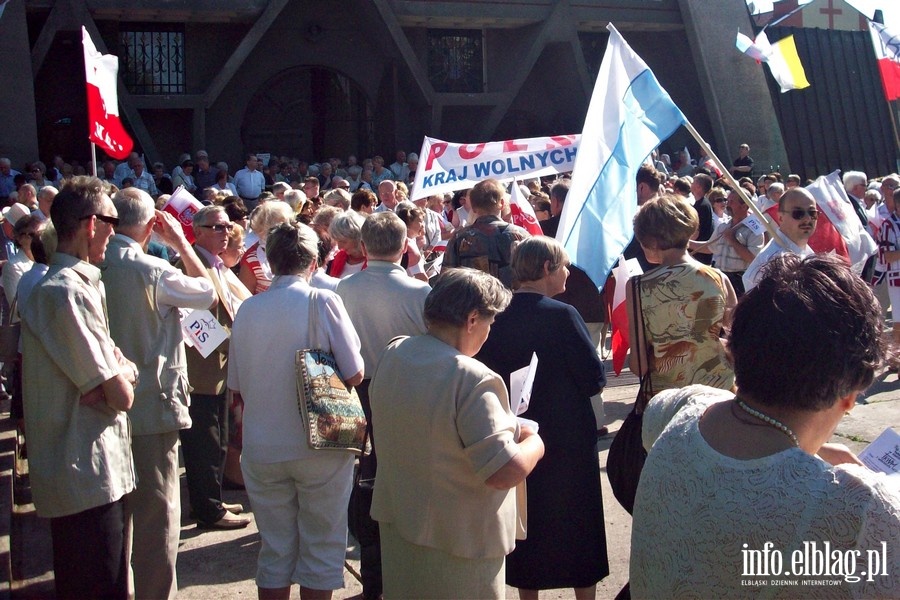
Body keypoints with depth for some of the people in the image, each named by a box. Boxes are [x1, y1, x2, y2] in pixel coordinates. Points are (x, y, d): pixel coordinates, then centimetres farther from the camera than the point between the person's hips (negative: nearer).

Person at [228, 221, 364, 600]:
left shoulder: (248, 309, -3)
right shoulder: (323, 302, -12)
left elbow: (236, 387, 4)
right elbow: (354, 375, -11)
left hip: (261, 449, 3)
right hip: (319, 445, -3)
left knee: (274, 549, 15)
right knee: (322, 547, 12)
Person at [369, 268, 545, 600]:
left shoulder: (391, 355, -4)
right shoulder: (472, 380, -28)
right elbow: (506, 472, -30)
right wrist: (533, 442, -9)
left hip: (396, 522, 7)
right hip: (457, 543, -7)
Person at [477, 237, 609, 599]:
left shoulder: (496, 316, -7)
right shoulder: (561, 315, -20)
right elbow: (595, 378, -18)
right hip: (568, 438, -4)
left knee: (525, 518, 18)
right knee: (577, 519, 14)